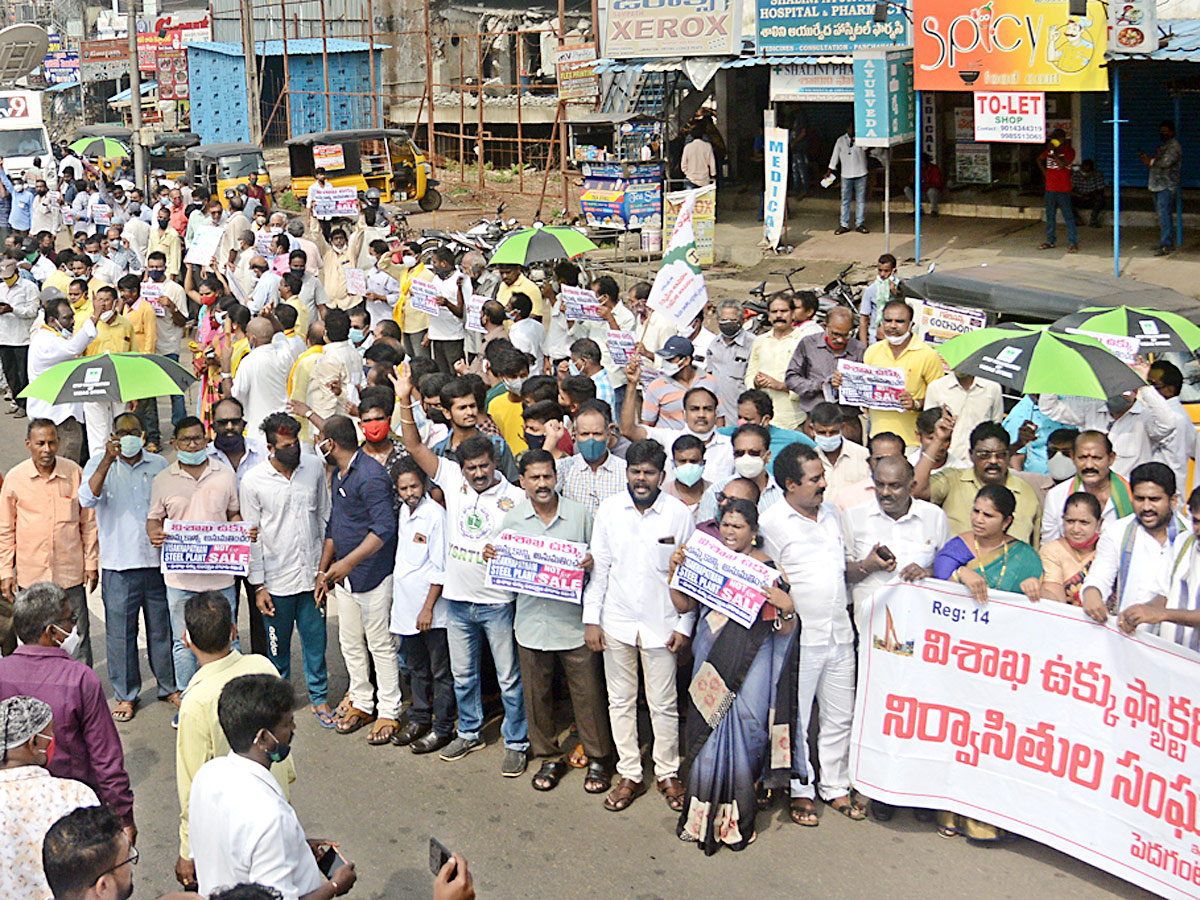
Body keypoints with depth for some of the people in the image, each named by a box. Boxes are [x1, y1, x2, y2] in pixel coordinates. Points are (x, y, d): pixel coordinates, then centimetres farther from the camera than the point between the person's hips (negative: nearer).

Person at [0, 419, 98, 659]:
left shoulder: (75, 473, -2)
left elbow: (88, 521, 7)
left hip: (70, 573, 0)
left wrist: (91, 563, 5)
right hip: (30, 574, 0)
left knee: (77, 637, 6)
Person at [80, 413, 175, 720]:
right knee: (121, 631, 4)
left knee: (162, 628, 11)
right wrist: (107, 461, -26)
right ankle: (125, 695, 18)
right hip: (118, 566, -2)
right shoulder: (99, 465, -1)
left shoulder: (159, 464, 7)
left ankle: (169, 686, 27)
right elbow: (87, 499, -19)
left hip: (158, 561, 2)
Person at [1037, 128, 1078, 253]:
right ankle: (1050, 241, 23)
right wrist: (1044, 171, 14)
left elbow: (1062, 164, -21)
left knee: (1068, 216, -7)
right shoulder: (1050, 150, 10)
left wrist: (1054, 152, -17)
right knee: (1050, 216, 13)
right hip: (1050, 189, 6)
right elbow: (1040, 159, 27)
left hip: (1063, 190, -6)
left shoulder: (1069, 151, -6)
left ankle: (1073, 243, -6)